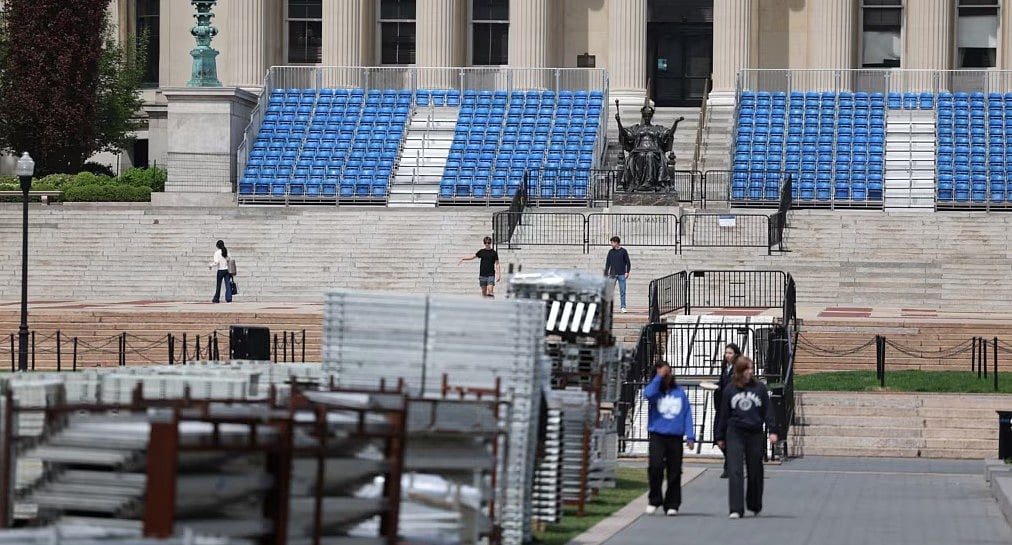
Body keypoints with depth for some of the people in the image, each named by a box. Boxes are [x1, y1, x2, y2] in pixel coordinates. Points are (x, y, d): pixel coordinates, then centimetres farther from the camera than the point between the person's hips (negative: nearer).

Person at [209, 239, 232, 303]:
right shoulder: (227, 251, 4)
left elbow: (216, 262, -16)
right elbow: (229, 260, 7)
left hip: (220, 270, -4)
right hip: (227, 269, 4)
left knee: (218, 285, 7)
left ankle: (216, 299, 16)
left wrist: (211, 266, 1)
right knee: (228, 284, 0)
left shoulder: (217, 252, -10)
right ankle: (229, 298, -8)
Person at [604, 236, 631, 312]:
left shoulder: (623, 251, 2)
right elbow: (607, 263, 10)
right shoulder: (610, 252, 9)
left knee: (622, 291, 1)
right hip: (613, 274, 2)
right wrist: (606, 274, 4)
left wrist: (627, 272, -6)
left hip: (621, 274, -2)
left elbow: (628, 262, 4)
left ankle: (623, 307, 6)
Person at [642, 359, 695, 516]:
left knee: (674, 471, 3)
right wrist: (659, 377, -13)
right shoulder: (655, 390, 5)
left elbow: (687, 414, 9)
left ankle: (672, 504, 13)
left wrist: (690, 436, 2)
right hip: (657, 435, -2)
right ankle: (654, 500, 0)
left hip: (675, 437, 2)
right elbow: (648, 394, -20)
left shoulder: (680, 392, 10)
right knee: (656, 466, -16)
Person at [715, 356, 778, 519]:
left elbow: (768, 411, 4)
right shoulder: (729, 390, 3)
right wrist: (720, 437, 11)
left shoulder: (760, 388, 3)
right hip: (735, 434, -1)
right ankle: (736, 509, -10)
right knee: (735, 472, -9)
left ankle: (755, 506, 28)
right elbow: (724, 414, 8)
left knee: (755, 472, 10)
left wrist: (771, 431, -4)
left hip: (755, 435, 1)